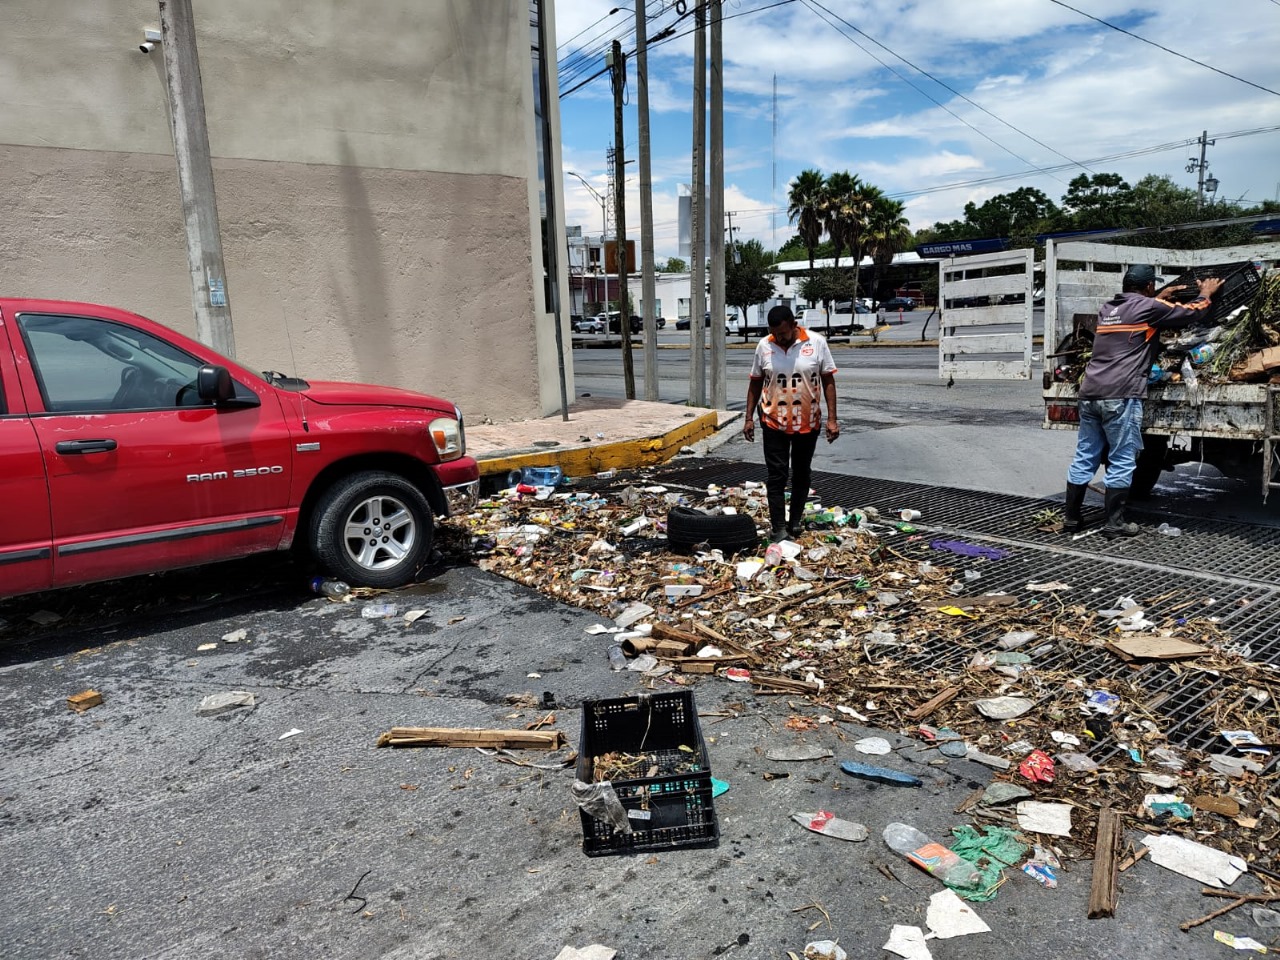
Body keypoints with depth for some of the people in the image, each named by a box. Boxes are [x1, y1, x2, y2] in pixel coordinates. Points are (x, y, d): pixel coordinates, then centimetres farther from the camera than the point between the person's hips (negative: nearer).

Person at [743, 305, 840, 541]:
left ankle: (796, 520, 29)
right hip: (774, 422, 0)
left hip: (808, 422, 0)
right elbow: (755, 383, 4)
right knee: (777, 476, -1)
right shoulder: (764, 346, -5)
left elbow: (828, 381, -5)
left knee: (802, 474, 14)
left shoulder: (816, 342, -9)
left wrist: (832, 419, -9)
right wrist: (749, 418, 2)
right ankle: (778, 528, 4)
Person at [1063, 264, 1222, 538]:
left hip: (1090, 393, 7)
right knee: (1122, 462, 1)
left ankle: (1070, 518, 14)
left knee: (1084, 458, 11)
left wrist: (1160, 298, 45)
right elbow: (1194, 312, 11)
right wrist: (1206, 293, 30)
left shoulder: (1107, 308, 19)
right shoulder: (1148, 308, 1)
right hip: (1120, 396, -7)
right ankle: (1114, 524, 4)